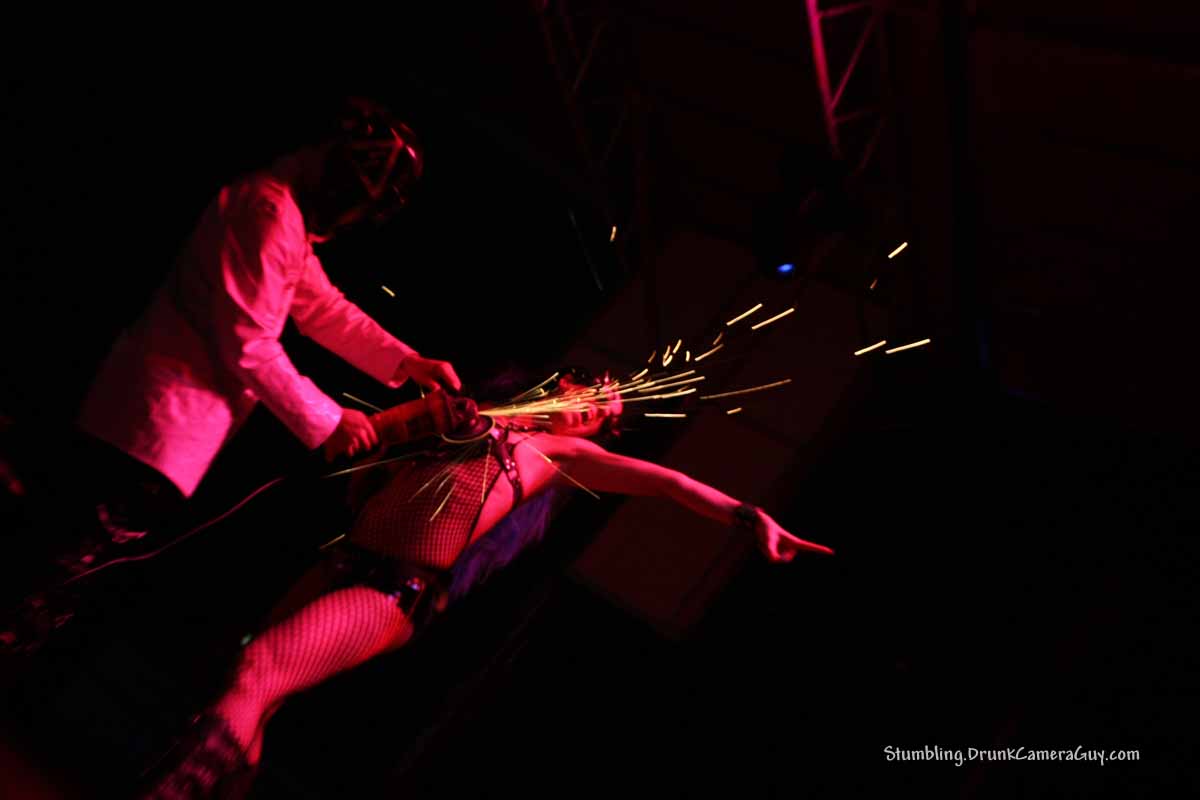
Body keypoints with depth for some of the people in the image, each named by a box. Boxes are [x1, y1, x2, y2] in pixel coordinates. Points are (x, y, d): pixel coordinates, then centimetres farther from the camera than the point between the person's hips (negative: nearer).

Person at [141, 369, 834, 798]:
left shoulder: (562, 451, 11)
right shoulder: (484, 410, 22)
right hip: (342, 559, 5)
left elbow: (662, 480, 2)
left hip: (397, 592, -5)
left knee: (254, 677, -26)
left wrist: (748, 515, -7)